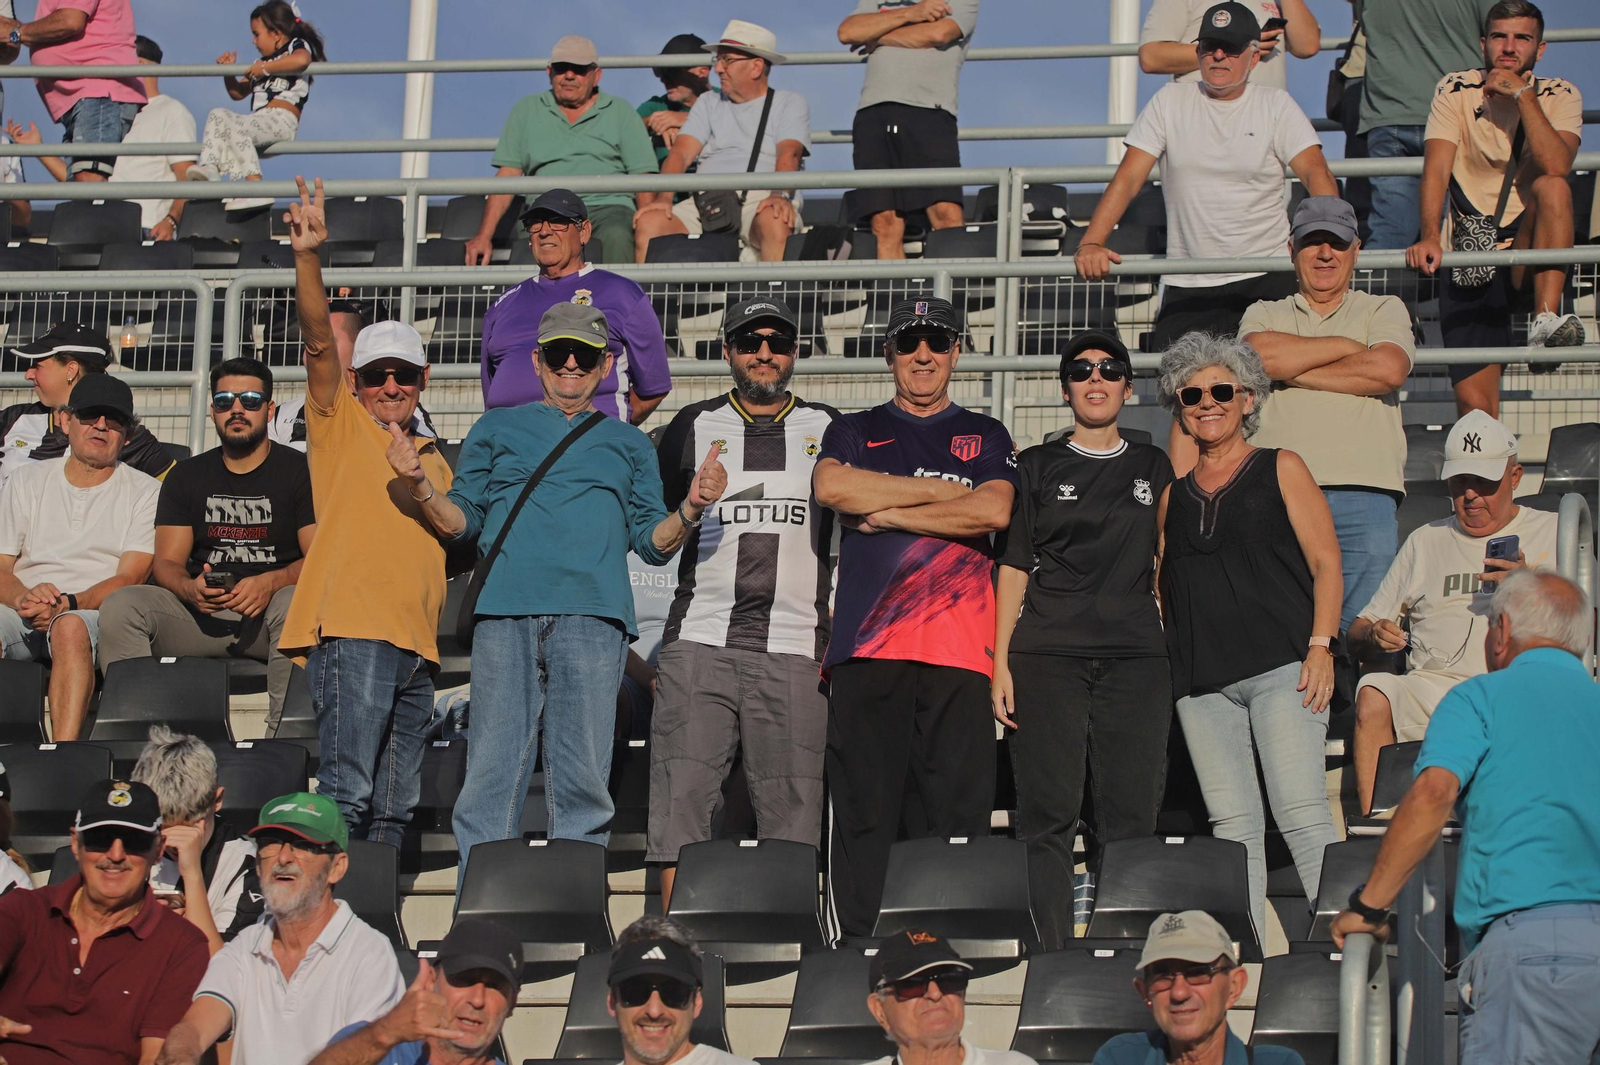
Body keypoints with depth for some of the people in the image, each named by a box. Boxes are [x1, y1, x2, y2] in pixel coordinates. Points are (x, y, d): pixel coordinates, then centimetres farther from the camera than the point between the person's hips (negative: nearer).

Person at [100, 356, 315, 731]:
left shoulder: (300, 471, 6)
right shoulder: (186, 476, 17)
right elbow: (166, 562, 9)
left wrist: (271, 583, -24)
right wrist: (191, 588, -15)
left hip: (266, 615, -3)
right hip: (200, 614, 3)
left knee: (295, 604, -38)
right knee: (121, 606, -23)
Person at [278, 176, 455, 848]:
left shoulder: (433, 459, 24)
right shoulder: (340, 423, 7)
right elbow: (319, 342, -7)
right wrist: (306, 257, -19)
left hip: (415, 642, 7)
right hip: (351, 628, -7)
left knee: (397, 806, 7)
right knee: (348, 790, -17)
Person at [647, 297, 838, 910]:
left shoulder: (827, 429, 13)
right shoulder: (693, 427, 14)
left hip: (794, 651, 0)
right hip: (699, 645, 0)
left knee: (791, 813, -4)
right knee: (680, 798, -7)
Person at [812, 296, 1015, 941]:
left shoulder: (985, 437, 19)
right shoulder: (855, 432, 19)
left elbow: (994, 511, -1)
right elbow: (831, 486, -5)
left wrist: (887, 513, 0)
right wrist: (942, 490, -2)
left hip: (959, 646, 0)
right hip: (867, 643, 0)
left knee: (957, 808, -6)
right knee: (862, 807, -6)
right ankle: (851, 948, -4)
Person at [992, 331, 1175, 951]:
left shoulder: (1154, 469, 17)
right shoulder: (1036, 468, 12)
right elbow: (1013, 568, 8)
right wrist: (1000, 663, -1)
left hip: (1135, 659, 1)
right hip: (1046, 659, -1)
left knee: (1132, 818, -4)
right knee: (1048, 817, -6)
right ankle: (1050, 958, -5)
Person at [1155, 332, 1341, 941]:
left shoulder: (1280, 469, 8)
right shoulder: (1175, 496, 20)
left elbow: (1326, 563, 2)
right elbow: (1167, 588, 23)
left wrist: (1320, 646, -9)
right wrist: (1173, 665, 9)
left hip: (1280, 664, -4)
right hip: (1201, 678, 4)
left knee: (1301, 813, -14)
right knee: (1232, 824, 0)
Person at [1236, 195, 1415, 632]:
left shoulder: (1384, 310, 21)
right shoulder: (1263, 314, 23)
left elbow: (1388, 369, -1)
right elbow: (1259, 355, -1)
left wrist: (1293, 370, 4)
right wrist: (1347, 346, 5)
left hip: (1364, 493, 0)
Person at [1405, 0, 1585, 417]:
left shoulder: (1560, 96, 0)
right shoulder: (1456, 91, -1)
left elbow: (1556, 166, -20)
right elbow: (1436, 170, -15)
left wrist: (1523, 94, -22)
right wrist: (1429, 238, -32)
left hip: (1531, 255, 1)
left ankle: (1545, 320, -35)